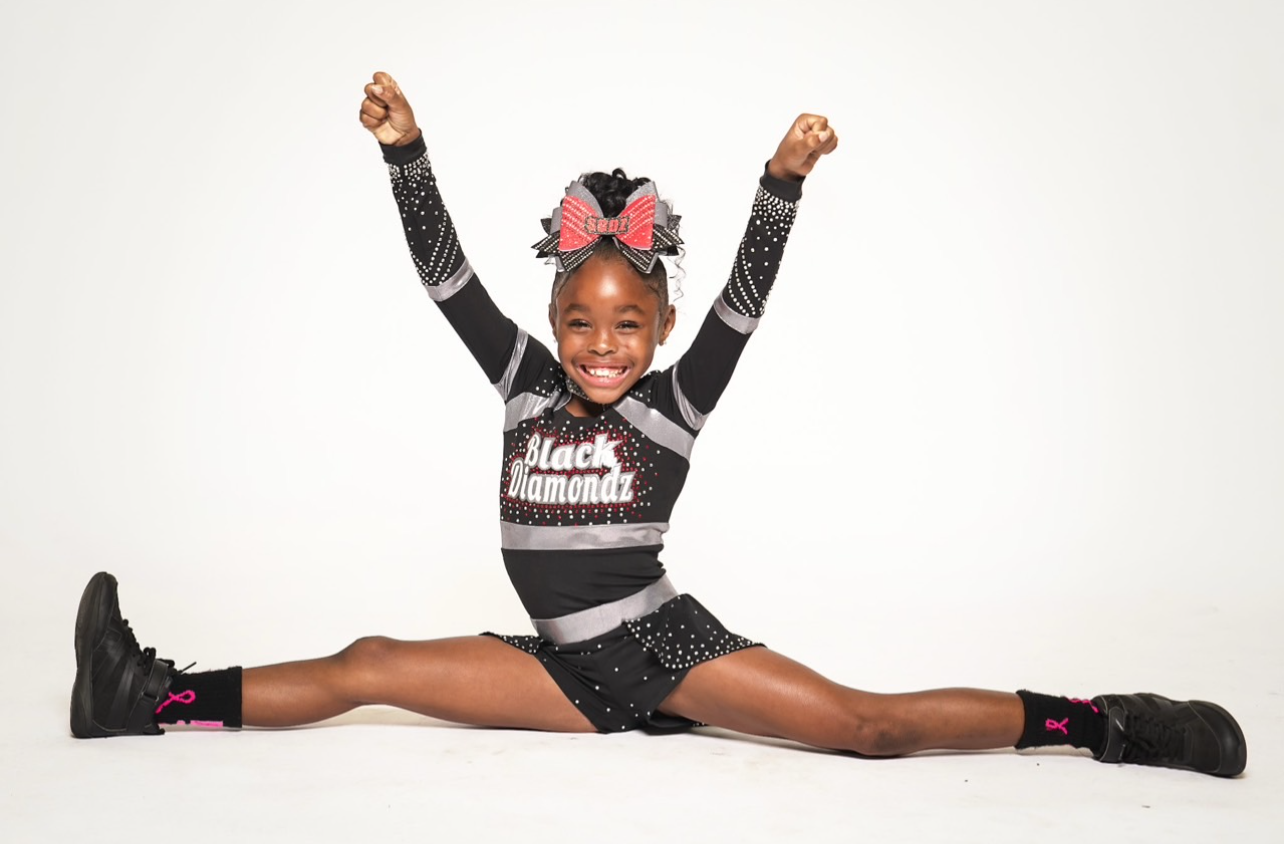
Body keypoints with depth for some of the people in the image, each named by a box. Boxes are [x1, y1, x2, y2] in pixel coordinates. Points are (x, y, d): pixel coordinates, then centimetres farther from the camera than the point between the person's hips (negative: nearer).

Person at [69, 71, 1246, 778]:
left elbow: (743, 304, -18)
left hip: (665, 648, -4)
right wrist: (404, 151, -13)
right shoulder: (525, 382, 4)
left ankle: (1097, 723, -13)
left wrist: (784, 181, -33)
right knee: (365, 666, -3)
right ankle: (149, 700, 4)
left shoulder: (677, 402, -4)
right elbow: (450, 279, -2)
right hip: (568, 668, 4)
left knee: (869, 726, -18)